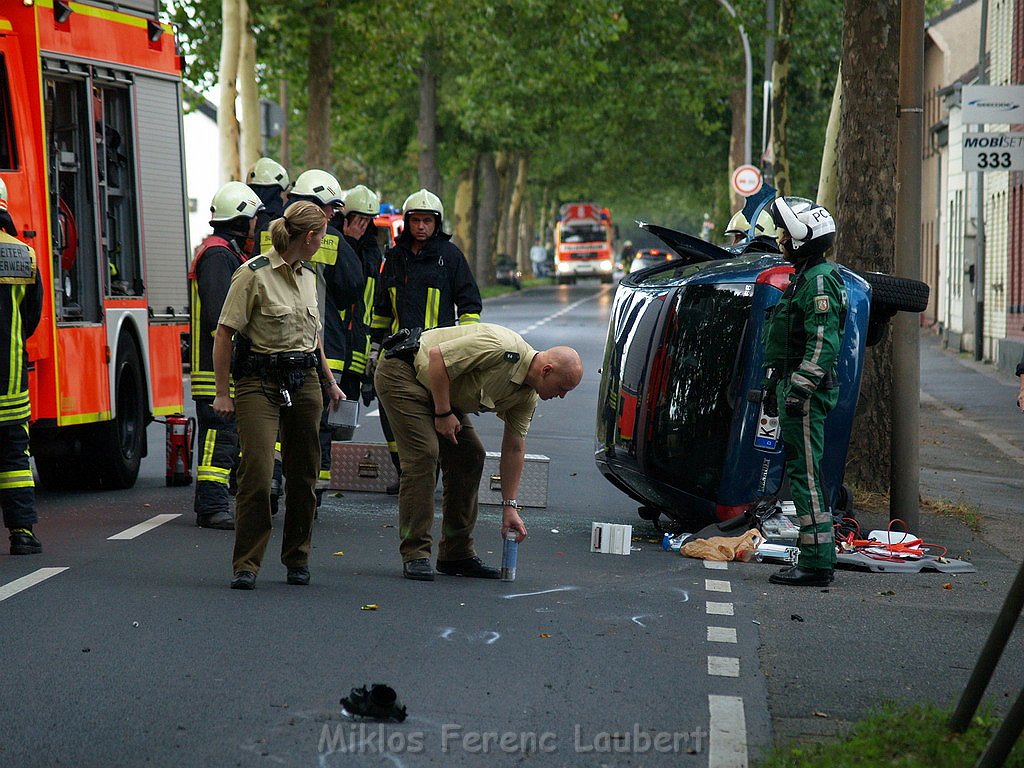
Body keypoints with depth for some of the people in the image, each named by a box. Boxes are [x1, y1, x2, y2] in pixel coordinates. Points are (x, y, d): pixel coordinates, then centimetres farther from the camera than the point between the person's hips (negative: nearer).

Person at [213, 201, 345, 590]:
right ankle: (246, 565, -7)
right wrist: (222, 393, -11)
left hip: (304, 382, 6)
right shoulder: (253, 274, -9)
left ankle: (297, 559, 20)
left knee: (303, 474, 7)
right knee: (257, 472, -13)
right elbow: (224, 334, -9)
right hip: (260, 382, -6)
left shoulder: (308, 275, 13)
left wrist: (330, 382, 26)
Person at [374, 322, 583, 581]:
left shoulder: (527, 397, -1)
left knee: (470, 457, 3)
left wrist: (510, 506, 4)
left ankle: (457, 554, 10)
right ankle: (414, 555, -15)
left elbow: (514, 448, 6)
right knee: (424, 453, -19)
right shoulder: (502, 348, -29)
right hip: (403, 372, -9)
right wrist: (443, 413, -21)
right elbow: (437, 356, -28)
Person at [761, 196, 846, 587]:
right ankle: (816, 559, 16)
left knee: (806, 474, -10)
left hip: (807, 394, -11)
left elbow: (823, 343, -21)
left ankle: (816, 563, -9)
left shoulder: (820, 280, -13)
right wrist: (776, 387, 27)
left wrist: (799, 389, -24)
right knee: (802, 474, 12)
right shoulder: (805, 277, 20)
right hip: (794, 389, 11)